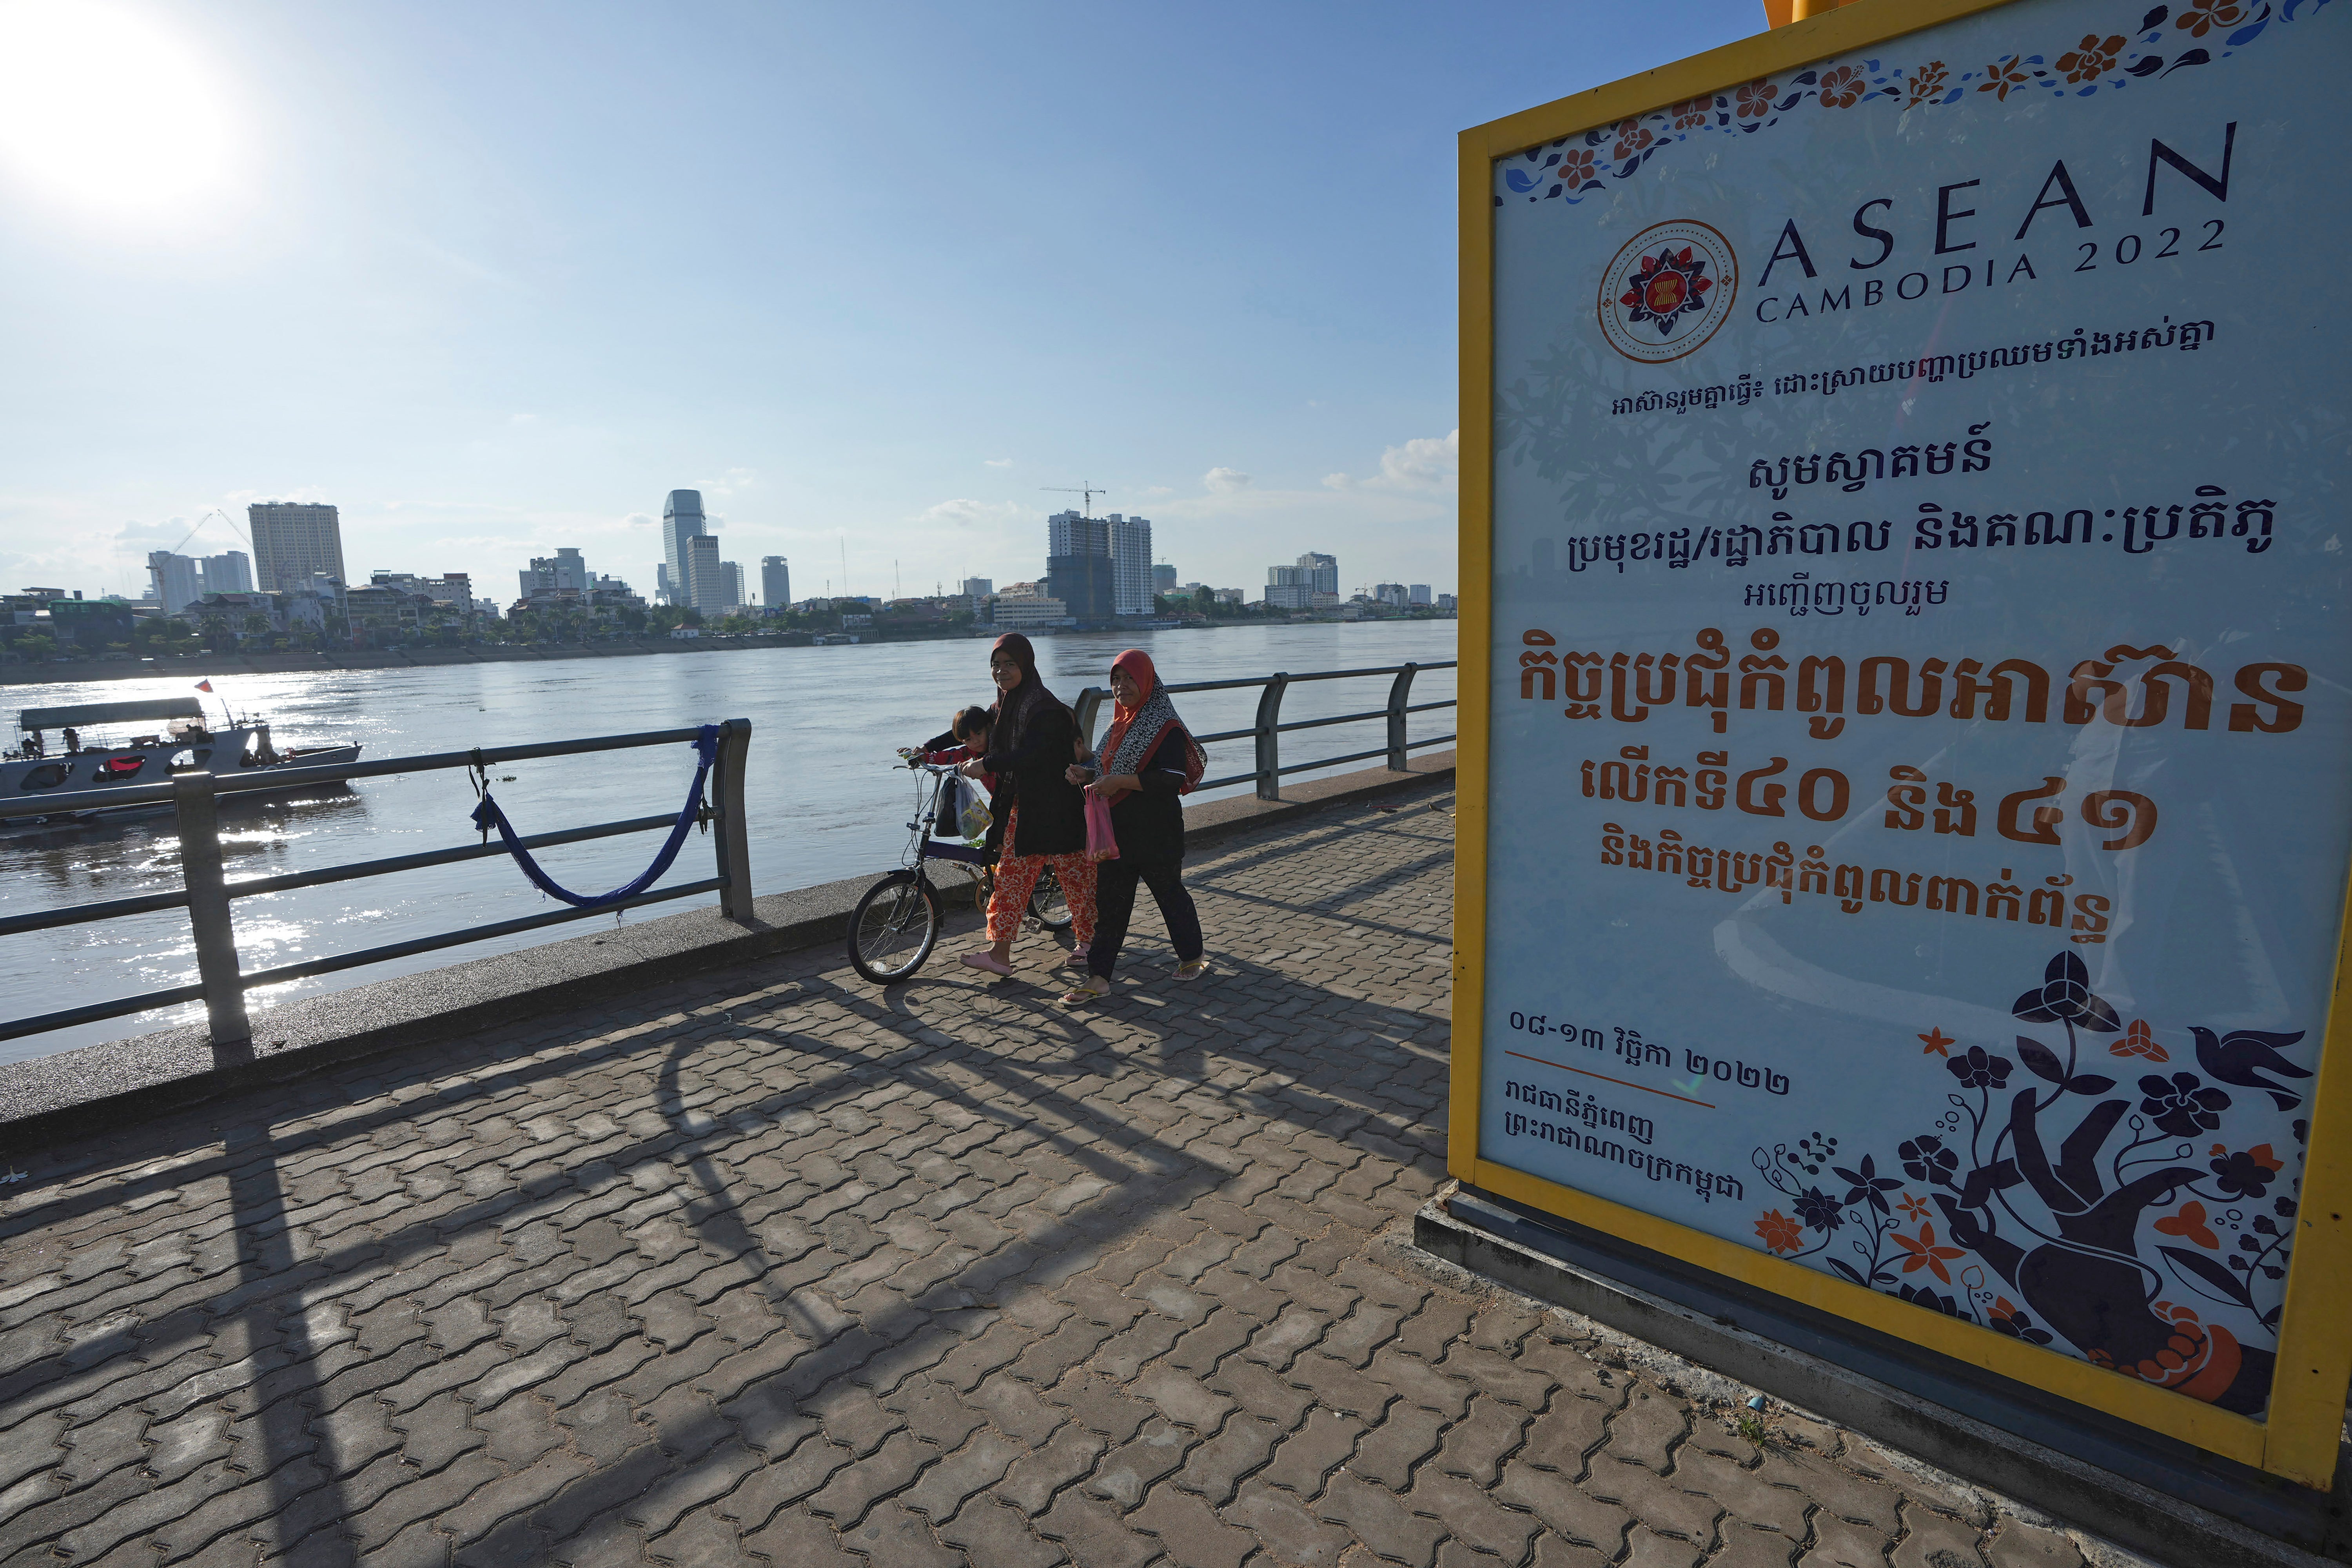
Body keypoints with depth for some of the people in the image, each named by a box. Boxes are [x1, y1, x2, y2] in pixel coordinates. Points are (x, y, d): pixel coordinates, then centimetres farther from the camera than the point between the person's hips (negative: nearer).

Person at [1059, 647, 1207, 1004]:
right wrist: (1087, 773, 2)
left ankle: (1193, 957, 31)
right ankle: (1099, 977, 13)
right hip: (1118, 828, 8)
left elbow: (1173, 780, -23)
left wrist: (1120, 782, -25)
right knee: (1109, 900, 7)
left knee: (1169, 892, 9)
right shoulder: (1119, 724, 12)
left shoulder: (1166, 728, -14)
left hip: (1156, 831, -7)